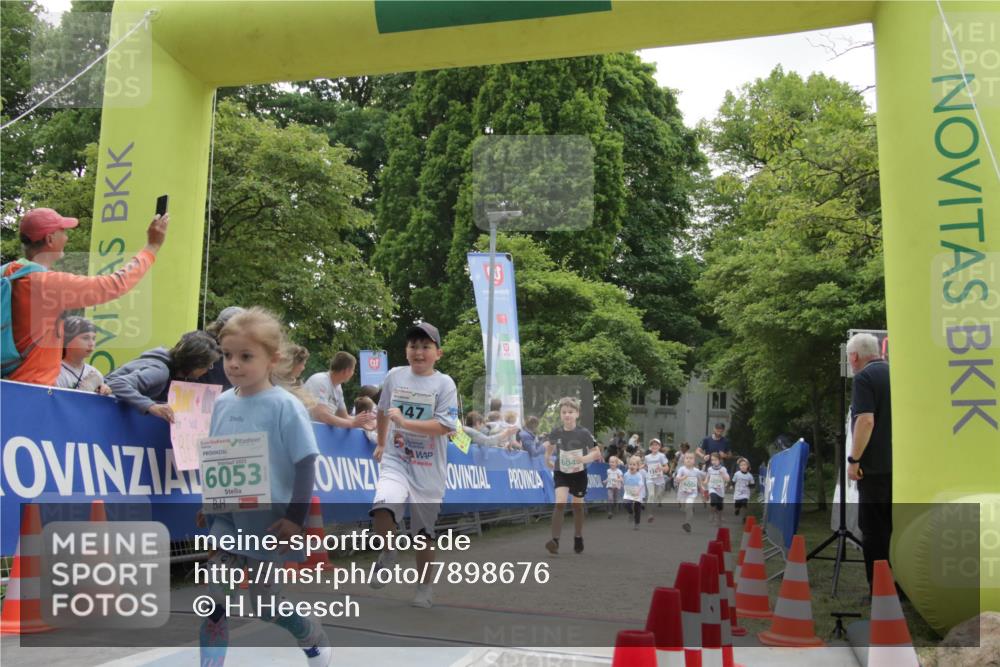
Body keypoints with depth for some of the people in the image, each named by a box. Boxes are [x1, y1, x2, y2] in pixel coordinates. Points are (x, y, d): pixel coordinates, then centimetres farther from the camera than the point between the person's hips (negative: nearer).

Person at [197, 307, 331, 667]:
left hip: (268, 521, -5)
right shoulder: (222, 404, 2)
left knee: (265, 603, 8)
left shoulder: (285, 407, -15)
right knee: (215, 600, 1)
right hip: (227, 519, 5)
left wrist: (295, 519, -19)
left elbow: (306, 465, -15)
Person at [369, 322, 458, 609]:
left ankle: (424, 586, 30)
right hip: (395, 460, 1)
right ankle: (388, 554, 3)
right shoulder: (394, 376, 3)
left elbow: (443, 426, -18)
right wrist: (380, 444, 27)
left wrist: (404, 422, -25)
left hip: (428, 469, -1)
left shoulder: (444, 383, -7)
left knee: (424, 531, 9)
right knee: (382, 507, -27)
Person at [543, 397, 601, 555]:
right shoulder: (555, 433, -10)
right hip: (561, 473, 0)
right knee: (560, 502, -20)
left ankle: (578, 538, 36)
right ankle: (555, 540, -20)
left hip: (579, 474, 0)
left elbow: (596, 453, -12)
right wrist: (548, 458, 4)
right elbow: (550, 444, 14)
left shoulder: (583, 433, -17)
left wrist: (584, 459, -28)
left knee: (577, 505, 14)